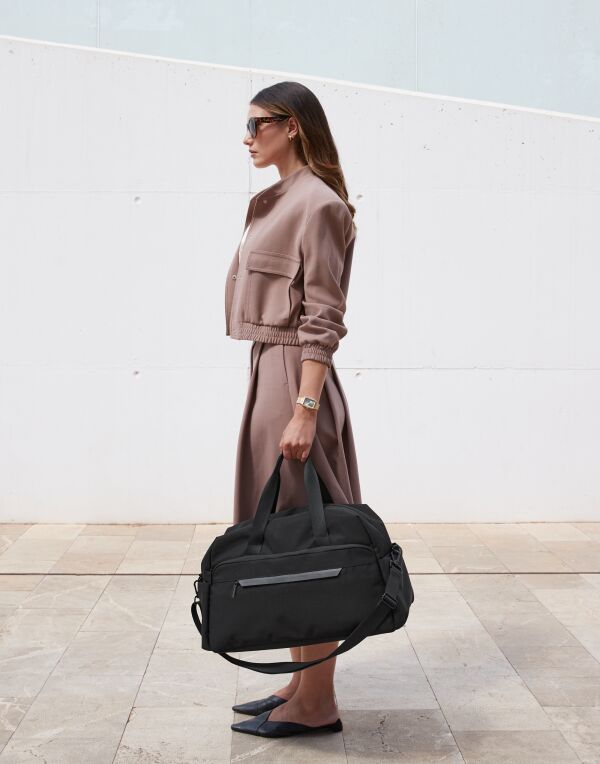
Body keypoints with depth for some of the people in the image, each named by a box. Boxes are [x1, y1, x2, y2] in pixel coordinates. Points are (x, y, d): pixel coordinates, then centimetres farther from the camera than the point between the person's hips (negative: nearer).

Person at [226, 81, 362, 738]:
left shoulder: (318, 203, -10)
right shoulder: (277, 203, 18)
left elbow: (323, 320, -17)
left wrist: (305, 410, -23)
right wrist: (279, 395, 16)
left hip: (296, 376, -10)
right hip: (267, 371, 10)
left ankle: (316, 703, 6)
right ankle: (301, 683, 23)